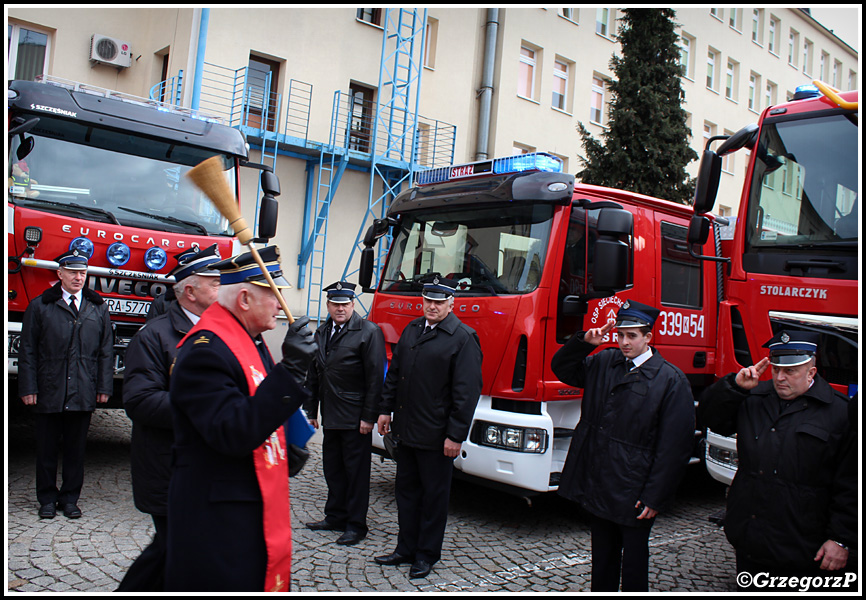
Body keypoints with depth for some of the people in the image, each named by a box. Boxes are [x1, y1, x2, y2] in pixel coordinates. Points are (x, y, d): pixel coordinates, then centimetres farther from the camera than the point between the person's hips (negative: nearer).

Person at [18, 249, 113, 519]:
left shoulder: (99, 308, 10)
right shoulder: (40, 307, 4)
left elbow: (106, 352, 9)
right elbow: (28, 352, 2)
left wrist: (104, 387, 3)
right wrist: (28, 388, -4)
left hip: (83, 394, 1)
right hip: (49, 393, -1)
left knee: (76, 449, 9)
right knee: (47, 449, 8)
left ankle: (70, 499, 21)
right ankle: (47, 499, 22)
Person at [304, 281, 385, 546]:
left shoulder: (368, 332, -9)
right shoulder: (321, 333, 12)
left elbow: (375, 377, -13)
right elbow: (314, 374, 17)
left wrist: (369, 416, -15)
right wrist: (312, 409, 15)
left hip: (355, 418, -6)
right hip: (331, 416, 7)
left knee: (356, 471, 3)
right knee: (332, 467, 15)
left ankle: (356, 525, 14)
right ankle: (335, 516, 30)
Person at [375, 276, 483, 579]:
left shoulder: (463, 338, -11)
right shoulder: (411, 330, 11)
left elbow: (467, 392, -15)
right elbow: (394, 373, 18)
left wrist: (456, 435, -17)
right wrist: (386, 409, 13)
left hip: (436, 435, -7)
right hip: (405, 429, 7)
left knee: (434, 495, 7)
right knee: (406, 490, 16)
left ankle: (427, 554, 22)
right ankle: (406, 548, 30)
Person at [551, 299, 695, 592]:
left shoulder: (671, 380, -10)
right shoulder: (604, 362, 5)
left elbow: (675, 446, -11)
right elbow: (562, 368, 17)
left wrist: (655, 497, -13)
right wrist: (584, 342, -2)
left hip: (632, 494, -4)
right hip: (596, 486, 5)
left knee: (634, 560, 10)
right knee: (602, 555, 20)